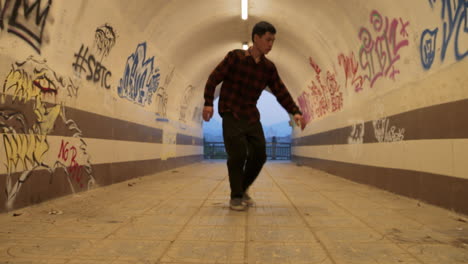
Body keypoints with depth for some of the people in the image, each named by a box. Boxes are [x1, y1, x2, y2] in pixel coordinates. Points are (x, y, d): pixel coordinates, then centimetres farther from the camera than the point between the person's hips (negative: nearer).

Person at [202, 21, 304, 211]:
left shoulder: (269, 67, 6)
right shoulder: (236, 57, -6)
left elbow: (281, 92, 6)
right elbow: (214, 78, -5)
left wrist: (295, 112, -7)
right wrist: (208, 103, -15)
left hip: (252, 117, 5)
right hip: (231, 115, -5)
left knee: (259, 155, 2)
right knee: (238, 154, -13)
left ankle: (243, 189, 26)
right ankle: (236, 197, 6)